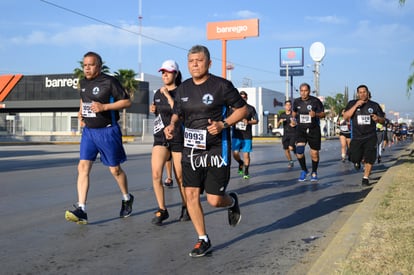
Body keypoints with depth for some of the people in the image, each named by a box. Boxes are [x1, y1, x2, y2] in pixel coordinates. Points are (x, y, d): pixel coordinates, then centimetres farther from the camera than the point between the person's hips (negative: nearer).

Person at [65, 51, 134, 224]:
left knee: (115, 169, 6)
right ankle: (81, 210, -10)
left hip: (107, 131, -5)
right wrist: (81, 112, 11)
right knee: (83, 167, -7)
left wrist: (104, 107, -20)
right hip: (88, 131, 6)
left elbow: (127, 101, -11)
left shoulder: (109, 81, -11)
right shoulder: (83, 82, 9)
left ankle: (127, 199, 32)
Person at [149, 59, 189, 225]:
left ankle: (185, 207, 29)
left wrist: (168, 95, -20)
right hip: (160, 138, 4)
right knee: (156, 174, -14)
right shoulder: (158, 93, 11)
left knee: (180, 177, 6)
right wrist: (154, 110, 5)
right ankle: (162, 210, -2)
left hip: (178, 138, -4)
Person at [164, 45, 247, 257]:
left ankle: (232, 202, 34)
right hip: (191, 149, 5)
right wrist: (172, 125, -2)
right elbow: (177, 113, 20)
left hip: (216, 150, -5)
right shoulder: (183, 88, 7)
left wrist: (223, 124, -17)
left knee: (214, 200, -4)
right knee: (191, 195, -1)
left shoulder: (222, 86, -8)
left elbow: (242, 109, -2)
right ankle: (203, 240, 14)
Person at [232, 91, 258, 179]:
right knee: (235, 153, -5)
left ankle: (246, 172, 14)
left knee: (246, 154, -2)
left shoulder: (251, 108, 4)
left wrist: (248, 122, -13)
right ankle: (241, 163, 27)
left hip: (247, 136, -1)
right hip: (236, 135, 1)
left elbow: (256, 120, 4)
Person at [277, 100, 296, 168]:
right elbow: (277, 126, 11)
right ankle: (290, 161, 26)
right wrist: (280, 121, -10)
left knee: (291, 148, -19)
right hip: (285, 134, 4)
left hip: (293, 134, -4)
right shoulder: (282, 115, 8)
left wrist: (294, 124, -18)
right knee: (286, 150, 4)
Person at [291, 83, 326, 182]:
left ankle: (314, 173, 26)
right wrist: (294, 119, 4)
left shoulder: (315, 101, -6)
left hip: (314, 130, -2)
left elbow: (323, 114, -2)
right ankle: (304, 170, 7)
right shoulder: (297, 101, 3)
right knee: (299, 151, -16)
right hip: (301, 130, 2)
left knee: (314, 153, 3)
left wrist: (316, 114, -22)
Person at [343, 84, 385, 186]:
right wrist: (356, 106, -16)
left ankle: (365, 178, 9)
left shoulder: (374, 105, 6)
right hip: (356, 137, 0)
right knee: (354, 158, -2)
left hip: (370, 137, 0)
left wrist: (378, 119, -14)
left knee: (369, 159, -6)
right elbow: (345, 116, -9)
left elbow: (383, 120, 11)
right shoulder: (352, 103, 5)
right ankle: (357, 161, 35)